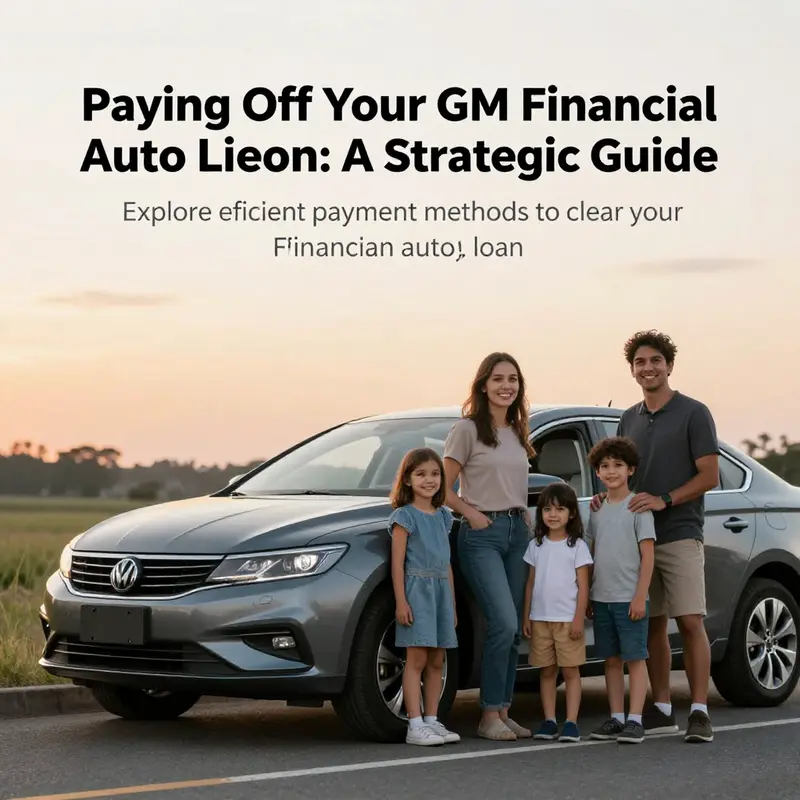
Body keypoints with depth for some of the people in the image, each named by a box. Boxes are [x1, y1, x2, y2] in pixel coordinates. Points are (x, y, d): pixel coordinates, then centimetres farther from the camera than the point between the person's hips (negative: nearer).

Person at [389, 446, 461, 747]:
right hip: (416, 588, -6)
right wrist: (401, 601, -15)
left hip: (441, 589, 6)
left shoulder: (443, 516, 16)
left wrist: (452, 602, 16)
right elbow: (397, 562, -8)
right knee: (417, 659, -8)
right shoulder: (405, 516, -3)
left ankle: (432, 721, 12)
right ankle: (415, 726, -9)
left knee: (437, 661, 6)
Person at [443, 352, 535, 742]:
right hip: (482, 534, -7)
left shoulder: (517, 432, 15)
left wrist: (526, 518, 8)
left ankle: (503, 713, 11)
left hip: (518, 531, 7)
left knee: (514, 629, 4)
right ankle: (490, 715, -7)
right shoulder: (467, 429, -5)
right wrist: (472, 514, -13)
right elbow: (444, 488, -5)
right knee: (504, 623, -17)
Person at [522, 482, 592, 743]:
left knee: (570, 671, -2)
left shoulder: (577, 546, -1)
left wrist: (578, 618, -11)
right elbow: (531, 583, 12)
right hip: (540, 619, 4)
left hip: (568, 620, -4)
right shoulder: (536, 545, 9)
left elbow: (583, 586, -3)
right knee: (546, 672, 6)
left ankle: (571, 723, -3)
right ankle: (549, 721, 9)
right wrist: (526, 616, 7)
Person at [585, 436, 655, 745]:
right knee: (612, 660, 10)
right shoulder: (597, 509, 12)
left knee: (635, 658, -3)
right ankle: (616, 718, 15)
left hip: (629, 598, -6)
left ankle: (635, 720, -3)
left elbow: (647, 554, -8)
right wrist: (586, 596, 11)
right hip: (601, 597, 6)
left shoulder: (637, 506, -5)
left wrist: (640, 596, -14)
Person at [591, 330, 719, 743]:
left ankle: (699, 712, -11)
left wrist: (664, 500, -19)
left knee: (690, 622, -11)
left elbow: (709, 475, -8)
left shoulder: (693, 413, -3)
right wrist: (607, 496, 1)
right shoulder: (629, 420, 16)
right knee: (653, 624, 7)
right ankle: (661, 709, 13)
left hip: (679, 535, -6)